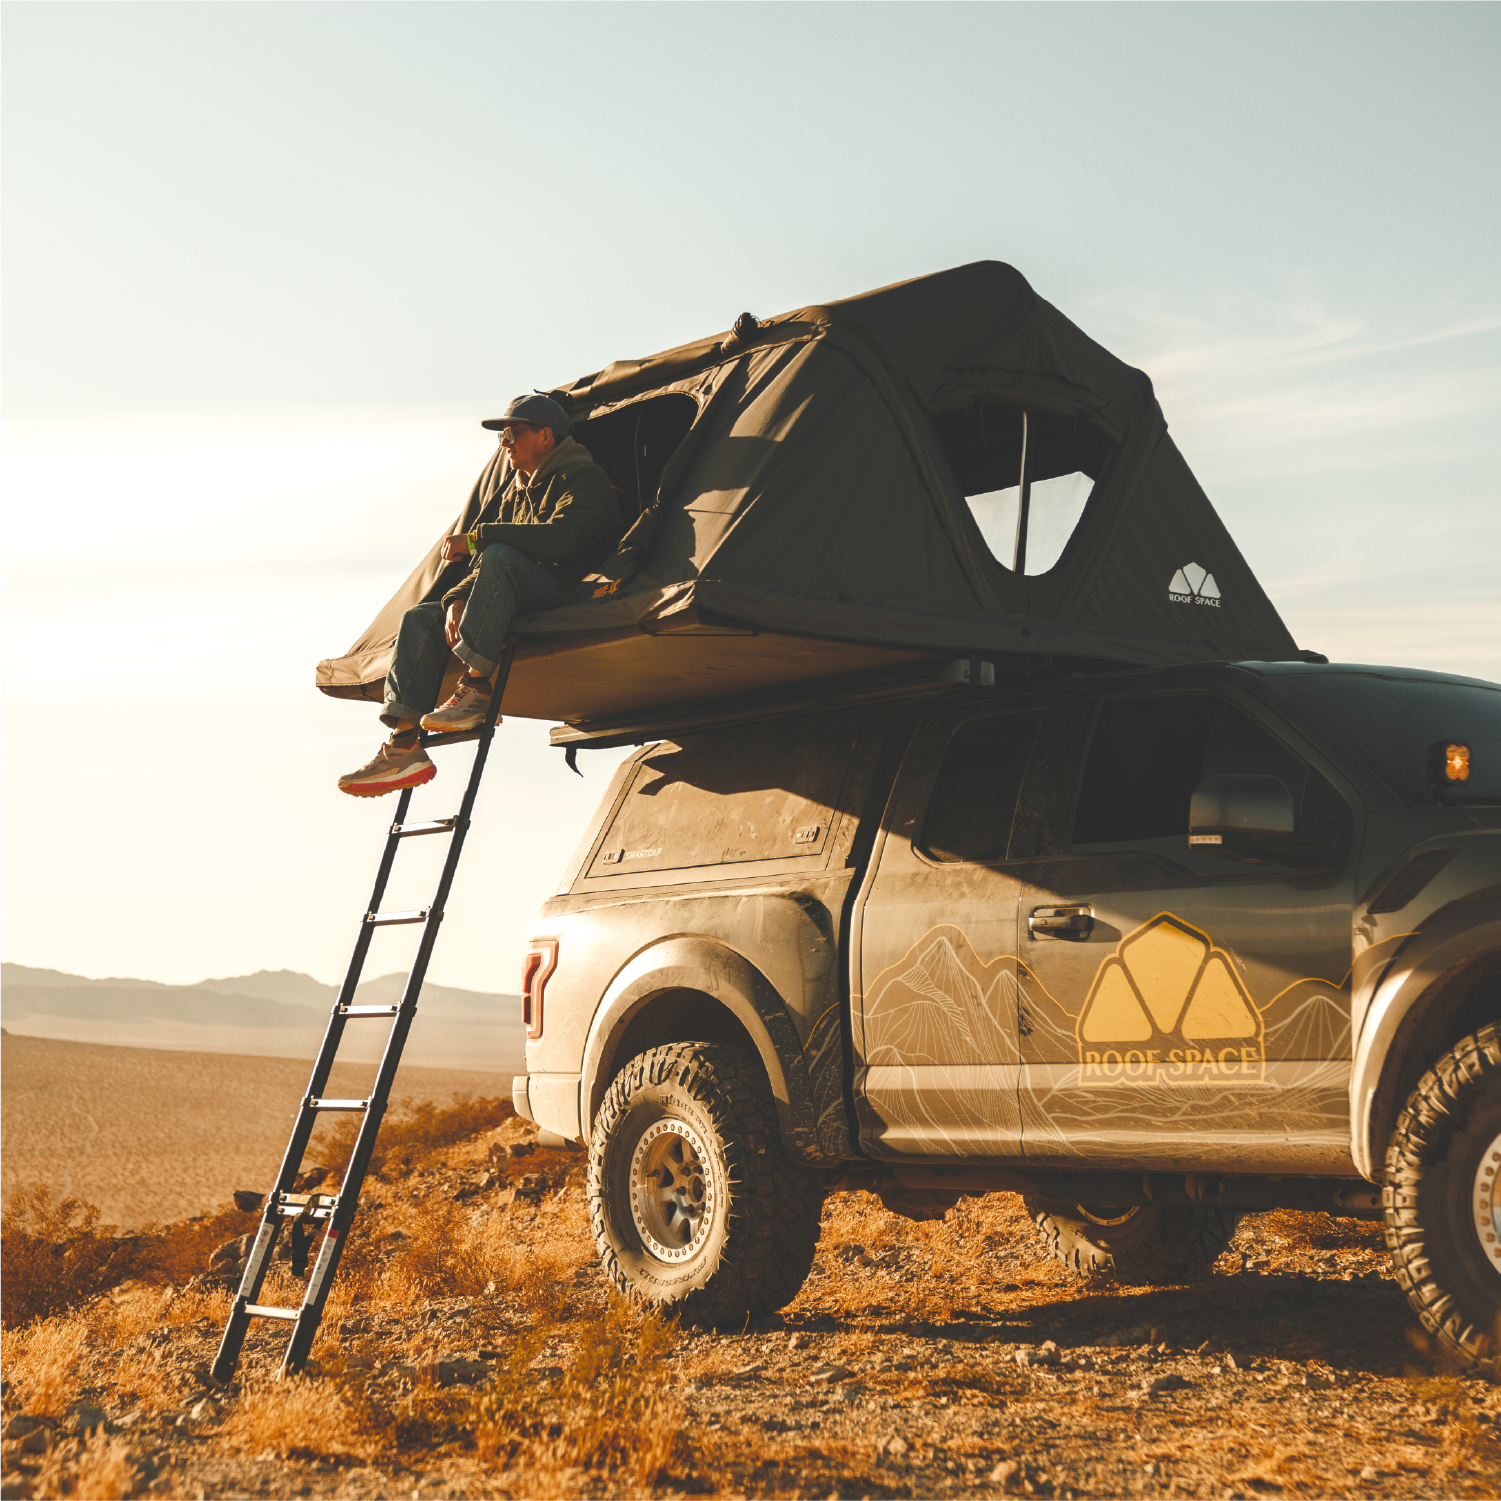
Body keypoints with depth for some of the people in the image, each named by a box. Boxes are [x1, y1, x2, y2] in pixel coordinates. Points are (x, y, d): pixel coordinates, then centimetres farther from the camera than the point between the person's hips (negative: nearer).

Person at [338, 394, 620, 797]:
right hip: (518, 608, 9)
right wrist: (458, 599, -4)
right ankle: (404, 745, -16)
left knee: (499, 559, -33)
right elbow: (484, 571, 19)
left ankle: (476, 690, -30)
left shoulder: (584, 480, -5)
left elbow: (562, 537, -25)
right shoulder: (515, 490, 22)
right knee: (420, 619, -3)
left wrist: (476, 538, -19)